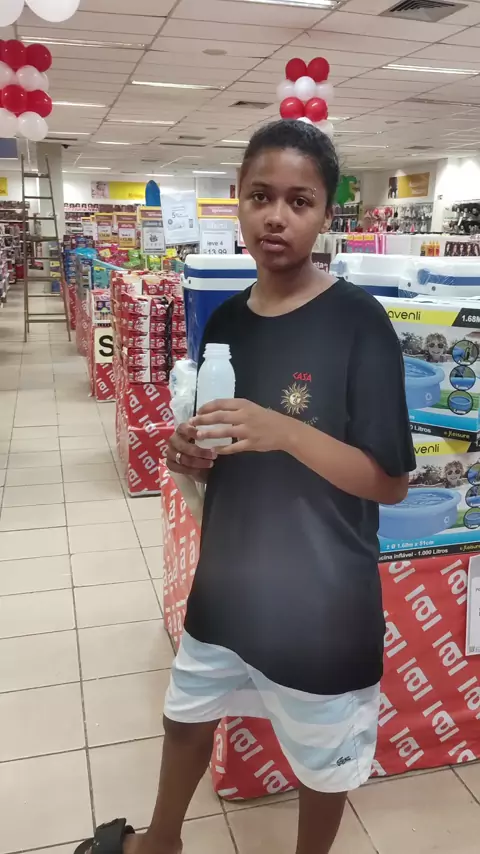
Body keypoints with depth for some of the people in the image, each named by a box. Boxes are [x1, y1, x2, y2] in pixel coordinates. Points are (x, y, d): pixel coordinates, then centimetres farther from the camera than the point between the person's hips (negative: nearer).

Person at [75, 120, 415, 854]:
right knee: (187, 714, 26)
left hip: (323, 594, -6)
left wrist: (285, 432, -30)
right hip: (229, 578, 6)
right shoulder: (226, 320, 0)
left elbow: (392, 483, -17)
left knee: (325, 760, 17)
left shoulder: (358, 323, -17)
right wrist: (189, 452, -11)